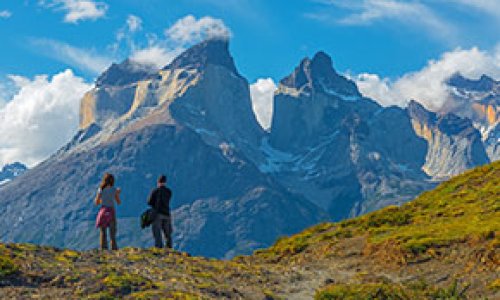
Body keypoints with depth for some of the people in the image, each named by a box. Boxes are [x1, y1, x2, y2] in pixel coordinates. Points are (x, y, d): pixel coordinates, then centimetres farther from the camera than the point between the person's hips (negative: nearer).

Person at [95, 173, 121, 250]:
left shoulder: (100, 190, -1)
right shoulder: (114, 190, -3)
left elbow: (97, 202, 3)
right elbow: (119, 202, 5)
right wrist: (118, 194, 20)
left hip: (103, 211, 0)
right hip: (111, 211, 0)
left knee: (103, 232, 6)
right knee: (112, 232, 6)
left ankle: (103, 248, 1)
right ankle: (114, 248, 1)